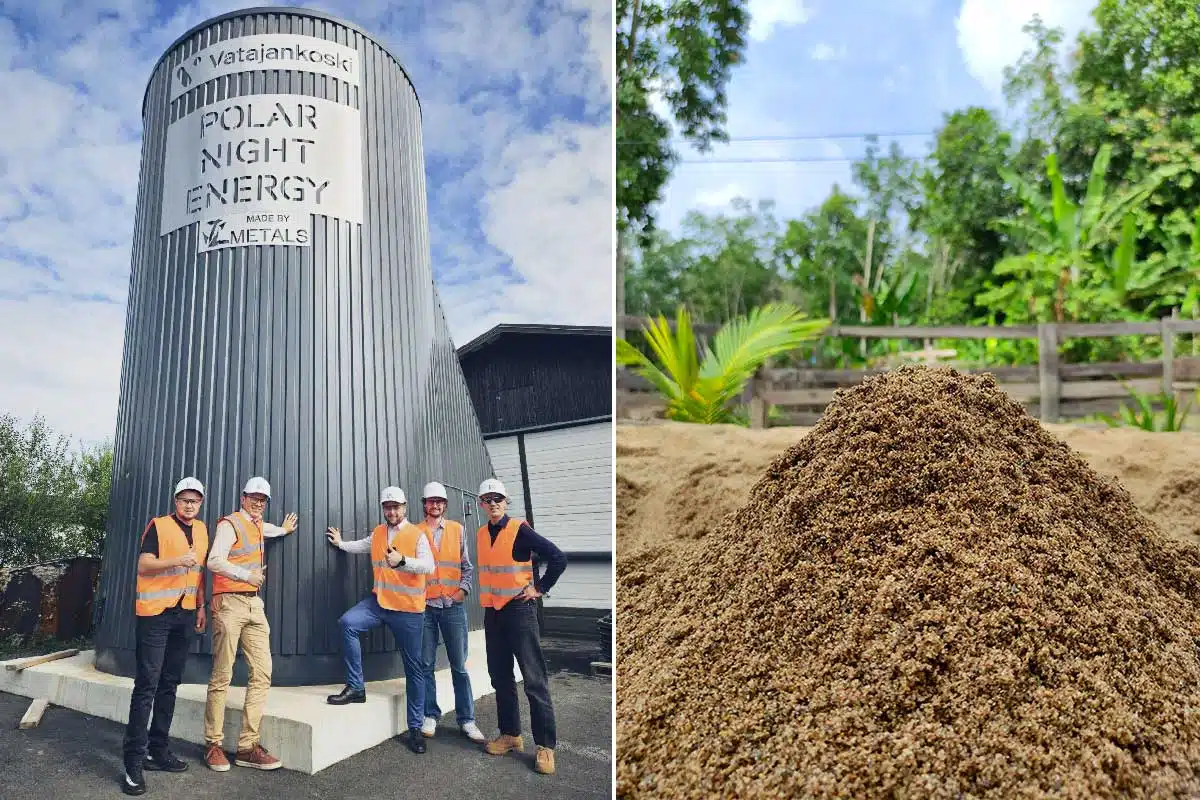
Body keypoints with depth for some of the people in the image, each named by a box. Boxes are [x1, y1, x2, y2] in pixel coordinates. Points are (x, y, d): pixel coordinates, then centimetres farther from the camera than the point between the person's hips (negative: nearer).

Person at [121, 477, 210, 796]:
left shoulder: (201, 530, 14)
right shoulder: (158, 526, -5)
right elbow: (143, 565, -13)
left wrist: (201, 605, 18)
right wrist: (177, 560, -27)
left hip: (184, 614, 6)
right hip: (155, 614, -6)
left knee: (170, 684, 10)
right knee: (147, 685, -8)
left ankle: (158, 749, 18)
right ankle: (134, 760, -5)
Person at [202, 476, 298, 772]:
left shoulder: (257, 525, 21)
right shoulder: (230, 524, -3)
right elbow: (214, 561, -16)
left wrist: (283, 529, 44)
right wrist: (247, 575, -16)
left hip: (254, 604, 7)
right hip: (230, 603, -7)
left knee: (262, 673, -2)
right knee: (222, 676, -4)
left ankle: (248, 745, -1)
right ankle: (213, 745, 5)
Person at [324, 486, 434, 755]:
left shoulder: (417, 535, -9)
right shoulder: (377, 533, 10)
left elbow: (428, 565, -24)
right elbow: (362, 546, 33)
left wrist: (402, 561, -38)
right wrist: (340, 543, 31)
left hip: (408, 609, -4)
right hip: (379, 601, 5)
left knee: (413, 668, 3)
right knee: (348, 622, -24)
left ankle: (415, 728, 12)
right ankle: (356, 687, -12)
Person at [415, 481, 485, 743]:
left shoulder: (456, 529, 9)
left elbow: (466, 565, 11)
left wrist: (463, 588, -2)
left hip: (452, 606, 0)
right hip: (425, 606, 0)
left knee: (459, 665, 1)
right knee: (426, 665, 4)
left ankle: (466, 719, 8)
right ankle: (430, 716, 16)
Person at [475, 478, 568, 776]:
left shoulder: (520, 530, -11)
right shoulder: (481, 534, 8)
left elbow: (558, 558, -13)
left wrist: (539, 588, -9)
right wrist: (486, 595, 12)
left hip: (519, 609, -6)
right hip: (492, 612, 6)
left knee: (534, 679, -6)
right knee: (500, 676, 12)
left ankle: (545, 745, -2)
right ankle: (510, 734, 24)